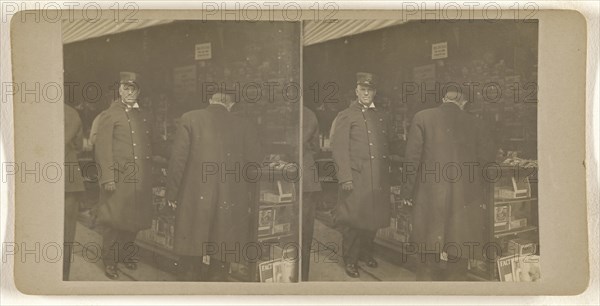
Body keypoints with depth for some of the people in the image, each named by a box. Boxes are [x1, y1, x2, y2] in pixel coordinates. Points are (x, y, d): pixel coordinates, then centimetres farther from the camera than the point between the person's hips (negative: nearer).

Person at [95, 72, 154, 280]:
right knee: (115, 220, -1)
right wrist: (107, 178, -15)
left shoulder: (145, 117, 15)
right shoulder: (110, 116, -2)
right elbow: (103, 149, -8)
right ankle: (109, 261, 11)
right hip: (119, 179, -5)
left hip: (141, 180, 5)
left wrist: (150, 175, 12)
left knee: (135, 220, 11)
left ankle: (126, 254, 26)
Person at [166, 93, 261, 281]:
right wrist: (247, 199, 20)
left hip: (195, 200, -1)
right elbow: (253, 165, 8)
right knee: (220, 264, 8)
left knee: (191, 262, 8)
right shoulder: (244, 127, 6)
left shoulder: (190, 119, 2)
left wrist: (172, 194, 4)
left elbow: (178, 159, -3)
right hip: (230, 203, 1)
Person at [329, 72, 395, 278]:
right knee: (353, 219, -2)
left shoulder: (383, 118, 17)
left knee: (374, 218, 10)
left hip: (378, 180, 5)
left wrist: (387, 173, 12)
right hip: (356, 178, -5)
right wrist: (345, 177, -14)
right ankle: (350, 260, 9)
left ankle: (366, 253, 28)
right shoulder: (346, 116, 0)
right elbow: (339, 149, -7)